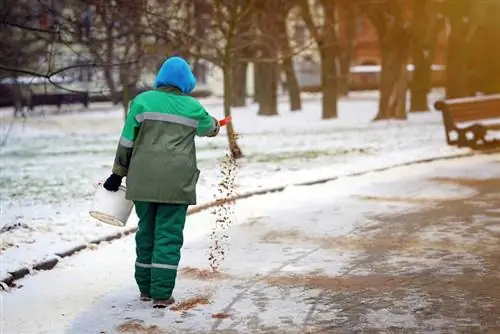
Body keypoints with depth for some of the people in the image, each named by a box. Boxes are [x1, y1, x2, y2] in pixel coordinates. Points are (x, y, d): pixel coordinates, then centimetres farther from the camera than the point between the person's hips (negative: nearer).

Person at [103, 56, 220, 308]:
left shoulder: (143, 101, 4)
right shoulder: (192, 107, 5)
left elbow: (127, 141, 3)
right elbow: (210, 128, 26)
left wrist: (118, 173, 12)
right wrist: (216, 124, 50)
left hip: (143, 180, 2)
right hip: (176, 182, -2)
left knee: (146, 232, 14)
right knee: (168, 235, 0)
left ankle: (146, 288, 22)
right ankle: (162, 294, -3)